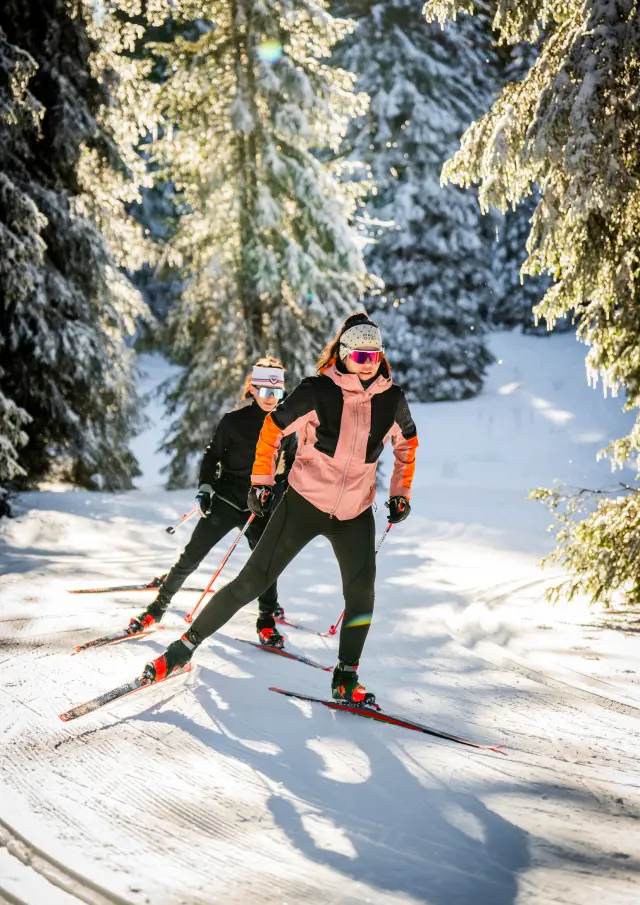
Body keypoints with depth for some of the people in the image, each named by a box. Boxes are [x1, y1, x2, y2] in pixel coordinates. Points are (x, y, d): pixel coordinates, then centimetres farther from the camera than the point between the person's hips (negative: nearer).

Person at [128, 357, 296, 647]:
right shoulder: (234, 421, -10)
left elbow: (291, 463, 15)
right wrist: (204, 487, -13)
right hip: (225, 500, -1)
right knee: (191, 556, 0)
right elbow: (212, 455, -1)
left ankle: (267, 620, 5)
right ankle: (159, 604, 17)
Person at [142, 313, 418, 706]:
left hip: (355, 514, 3)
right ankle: (186, 646, 3)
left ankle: (346, 680, 9)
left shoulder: (392, 400, -2)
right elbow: (273, 430, -2)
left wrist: (401, 493, 14)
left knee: (362, 594, -7)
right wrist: (262, 482, -4)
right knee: (254, 580, -6)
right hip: (305, 502, -3)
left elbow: (408, 444, 17)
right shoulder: (317, 391, -13)